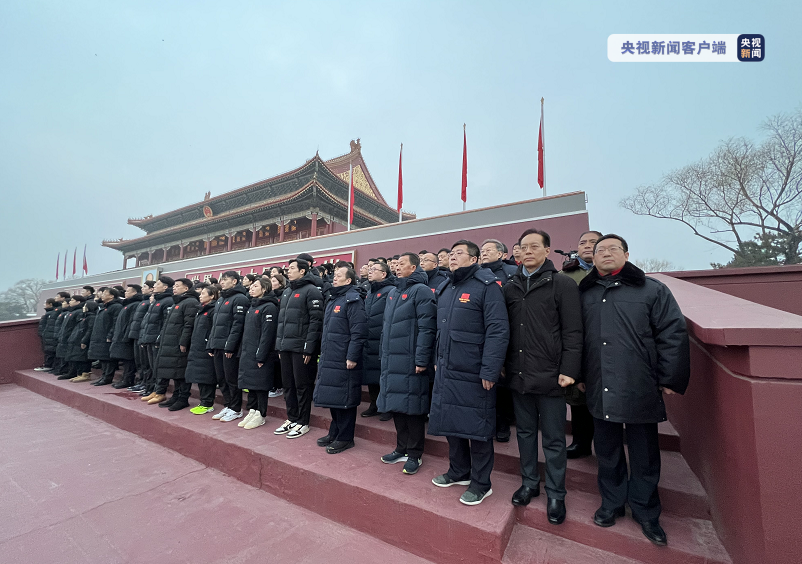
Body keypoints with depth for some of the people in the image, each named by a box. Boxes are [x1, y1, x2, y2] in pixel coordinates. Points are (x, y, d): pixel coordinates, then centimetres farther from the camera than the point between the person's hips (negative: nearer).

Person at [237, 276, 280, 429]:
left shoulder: (269, 307, -13)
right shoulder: (252, 306, 15)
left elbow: (267, 334, -18)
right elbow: (246, 331, 19)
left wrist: (261, 356, -20)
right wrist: (242, 352, 14)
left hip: (259, 355, -8)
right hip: (247, 353, 9)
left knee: (260, 384, 0)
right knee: (250, 383, 14)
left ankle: (260, 415, 13)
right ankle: (252, 411, 27)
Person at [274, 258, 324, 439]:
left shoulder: (311, 291, -9)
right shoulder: (287, 292, 17)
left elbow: (316, 321, -15)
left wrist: (309, 347, -18)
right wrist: (279, 345, 15)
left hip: (301, 348, -8)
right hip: (285, 347, 8)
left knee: (302, 386, 3)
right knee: (288, 385, 15)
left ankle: (303, 423, 17)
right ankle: (292, 419, 29)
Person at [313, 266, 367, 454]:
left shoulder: (352, 299, -12)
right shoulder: (332, 299, 17)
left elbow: (358, 332, -19)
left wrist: (352, 357, -21)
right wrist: (323, 351, 21)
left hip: (344, 361, -9)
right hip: (329, 359, 9)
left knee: (344, 399, 1)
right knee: (331, 396, 17)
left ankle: (345, 438, 15)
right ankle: (334, 433, 32)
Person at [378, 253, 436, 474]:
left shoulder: (420, 290, -10)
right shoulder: (393, 292, 16)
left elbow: (426, 328, -17)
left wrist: (421, 359, -19)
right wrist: (384, 354, 18)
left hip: (410, 361, -8)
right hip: (391, 360, 8)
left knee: (412, 406, 2)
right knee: (396, 405, 16)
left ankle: (415, 454, 20)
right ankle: (402, 448, 32)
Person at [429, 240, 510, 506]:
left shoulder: (486, 286, -11)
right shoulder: (445, 290, 13)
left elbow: (498, 331, -18)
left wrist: (490, 371, -21)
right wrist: (437, 360, 16)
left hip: (473, 374, -7)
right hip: (446, 371, 7)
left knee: (476, 426, 6)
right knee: (450, 422, 18)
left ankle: (481, 483, 27)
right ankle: (459, 471, 39)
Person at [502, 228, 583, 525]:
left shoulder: (562, 285, -4)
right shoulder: (510, 287, 8)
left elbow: (572, 332, -7)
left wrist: (569, 370, -12)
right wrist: (502, 364, 7)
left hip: (550, 376, -4)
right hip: (518, 374, 4)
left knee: (553, 439, 10)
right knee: (525, 431, 18)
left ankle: (555, 494, 29)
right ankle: (529, 483, 36)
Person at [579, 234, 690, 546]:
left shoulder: (653, 290, 0)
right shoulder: (585, 294, 6)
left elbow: (673, 333, -4)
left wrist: (670, 379, -6)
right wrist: (580, 376, 7)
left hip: (641, 389, -2)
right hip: (599, 390, 2)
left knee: (644, 455, 14)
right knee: (607, 452, 16)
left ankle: (645, 512, 34)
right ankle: (612, 503, 35)